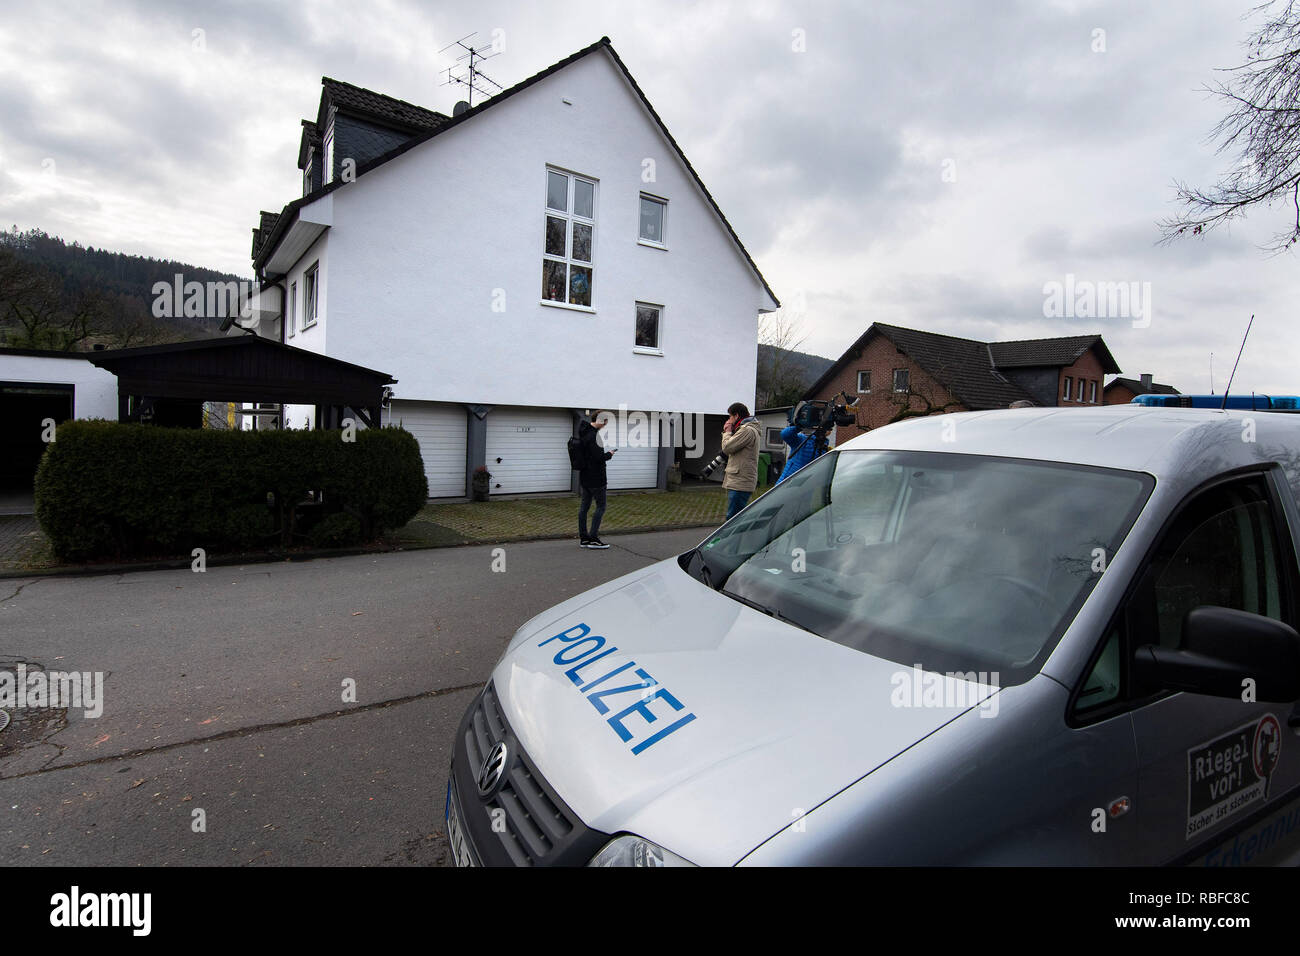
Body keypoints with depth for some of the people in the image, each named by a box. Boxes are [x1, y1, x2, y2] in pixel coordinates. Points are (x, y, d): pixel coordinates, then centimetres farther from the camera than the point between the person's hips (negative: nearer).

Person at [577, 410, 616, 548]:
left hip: (584, 476, 9)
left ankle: (583, 538, 17)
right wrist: (609, 454, -5)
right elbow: (598, 457, -25)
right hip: (595, 477, -9)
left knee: (584, 506, 11)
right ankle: (593, 539, 1)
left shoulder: (583, 432, 10)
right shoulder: (594, 435, -20)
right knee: (601, 506, 0)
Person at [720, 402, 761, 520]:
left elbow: (727, 448, -16)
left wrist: (728, 432, 0)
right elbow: (728, 451, 24)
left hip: (740, 483, -11)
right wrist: (726, 432, 13)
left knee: (733, 519, -12)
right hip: (738, 481, 11)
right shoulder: (744, 429, 22)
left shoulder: (747, 430, -13)